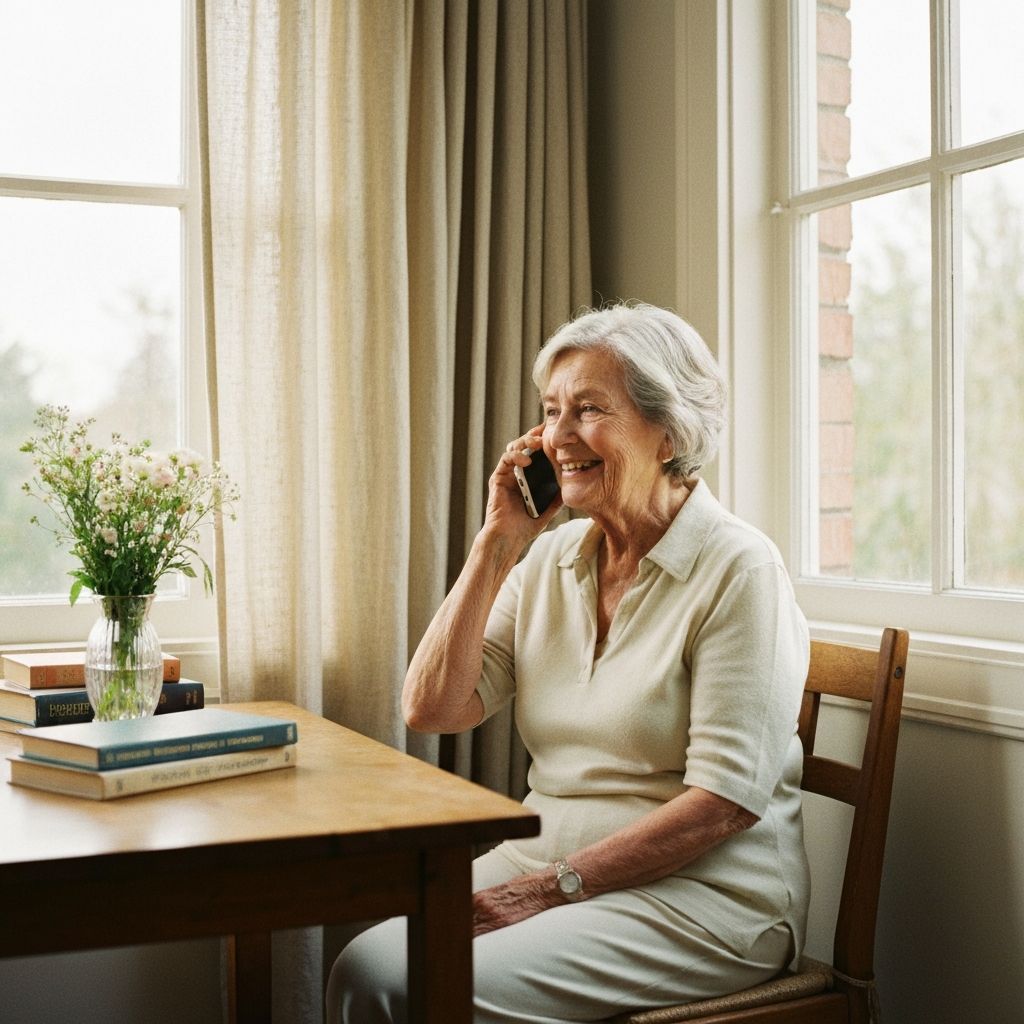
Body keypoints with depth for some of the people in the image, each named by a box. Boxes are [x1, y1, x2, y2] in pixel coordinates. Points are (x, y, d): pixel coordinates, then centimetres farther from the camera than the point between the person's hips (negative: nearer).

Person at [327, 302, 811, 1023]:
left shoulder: (737, 570, -11)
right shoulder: (550, 559, 8)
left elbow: (728, 798, -17)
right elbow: (431, 709, 1)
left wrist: (557, 884, -18)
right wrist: (495, 550, -4)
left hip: (701, 892, -5)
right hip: (546, 867, 6)